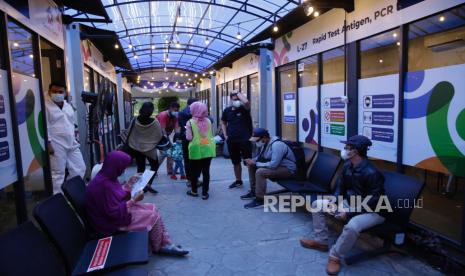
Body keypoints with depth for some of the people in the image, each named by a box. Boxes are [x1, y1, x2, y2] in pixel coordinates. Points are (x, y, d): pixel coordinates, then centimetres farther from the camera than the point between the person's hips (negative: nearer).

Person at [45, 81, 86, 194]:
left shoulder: (68, 105, 15)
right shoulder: (45, 105, -7)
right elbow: (44, 126, -13)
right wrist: (48, 143, -17)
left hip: (72, 144, 7)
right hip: (56, 145, -7)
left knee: (80, 169, 9)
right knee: (58, 173, 0)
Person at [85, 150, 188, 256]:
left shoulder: (107, 177, -1)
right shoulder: (104, 184, -30)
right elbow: (114, 212, -27)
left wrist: (128, 184, 8)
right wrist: (134, 200, -21)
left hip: (120, 210, 9)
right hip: (113, 221, -9)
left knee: (152, 208, 4)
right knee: (153, 216, -7)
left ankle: (166, 244, 8)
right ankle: (157, 247, 17)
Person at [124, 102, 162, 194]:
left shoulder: (135, 121, -11)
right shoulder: (155, 122, -17)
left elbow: (129, 135, -2)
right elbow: (159, 137, -9)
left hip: (137, 148, 2)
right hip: (150, 148, -2)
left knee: (140, 167, 13)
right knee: (154, 166, 15)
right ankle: (148, 184, 3)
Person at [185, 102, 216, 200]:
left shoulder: (190, 122, -9)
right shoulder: (208, 121, 1)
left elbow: (189, 138, -8)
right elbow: (211, 134, 10)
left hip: (196, 150, -2)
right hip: (208, 149, 3)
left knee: (194, 170, 14)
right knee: (206, 171, 6)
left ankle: (194, 191, 27)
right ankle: (205, 193, 10)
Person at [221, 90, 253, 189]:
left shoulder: (244, 108, -6)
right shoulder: (227, 110, 6)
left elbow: (246, 102, -31)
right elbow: (223, 123, 20)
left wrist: (238, 93, -15)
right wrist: (225, 135, 8)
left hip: (244, 140, -5)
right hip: (231, 141, 5)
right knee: (235, 162, 18)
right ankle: (238, 180, 34)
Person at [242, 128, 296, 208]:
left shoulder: (276, 145, -27)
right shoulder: (265, 143, 3)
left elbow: (273, 165, -33)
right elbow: (260, 157, 17)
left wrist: (256, 163, -23)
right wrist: (252, 161, -5)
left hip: (287, 169, -10)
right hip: (276, 165, 10)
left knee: (260, 172, -29)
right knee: (251, 166, 6)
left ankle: (259, 199, -18)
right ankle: (253, 191, 15)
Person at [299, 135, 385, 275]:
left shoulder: (371, 173, -28)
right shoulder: (347, 166, -3)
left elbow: (373, 203, -26)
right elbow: (340, 188, 7)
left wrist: (348, 213, -27)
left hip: (372, 211, -8)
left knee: (352, 226, -40)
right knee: (316, 205, 3)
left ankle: (335, 256, -15)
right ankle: (321, 241, 12)